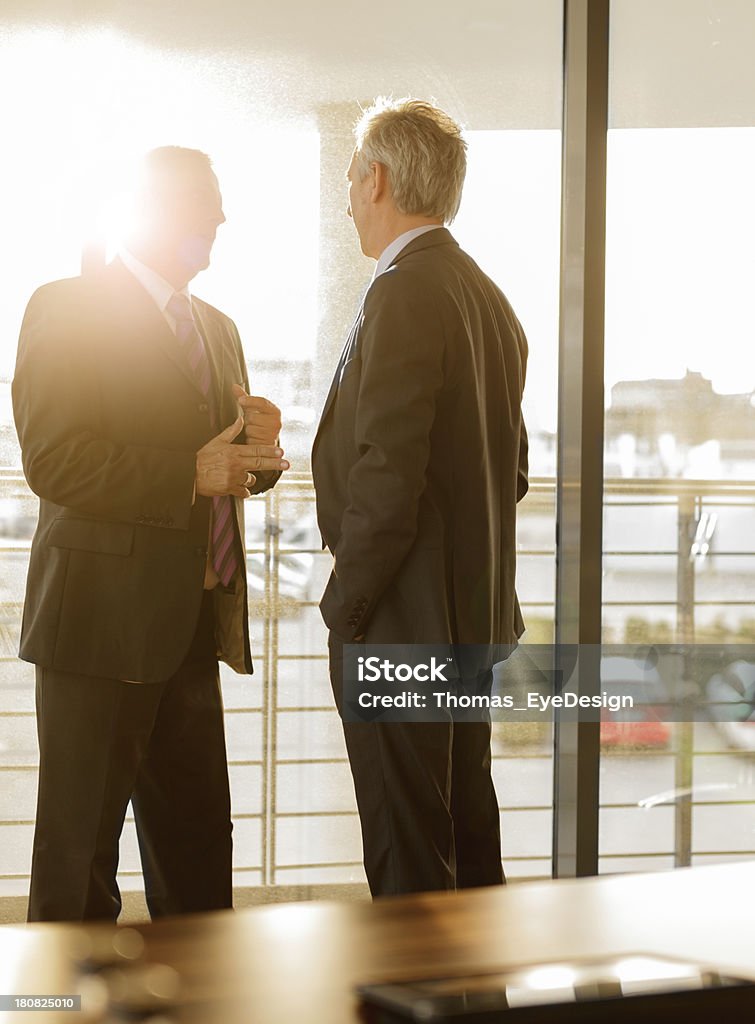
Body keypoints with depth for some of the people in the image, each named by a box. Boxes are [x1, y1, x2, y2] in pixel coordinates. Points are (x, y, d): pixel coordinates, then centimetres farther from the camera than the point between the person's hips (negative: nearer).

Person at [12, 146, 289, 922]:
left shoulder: (217, 329, 19)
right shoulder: (67, 308, -6)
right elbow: (54, 463, -16)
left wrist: (258, 450, 0)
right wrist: (192, 473, -21)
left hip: (195, 624, 7)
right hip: (104, 619, -7)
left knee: (197, 844, 13)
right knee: (81, 844, 0)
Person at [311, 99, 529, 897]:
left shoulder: (403, 294, -17)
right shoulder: (490, 299, 13)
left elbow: (387, 478, -22)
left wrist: (343, 607, -12)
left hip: (401, 623, -10)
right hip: (477, 620, 10)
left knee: (409, 867, -2)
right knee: (470, 842, 17)